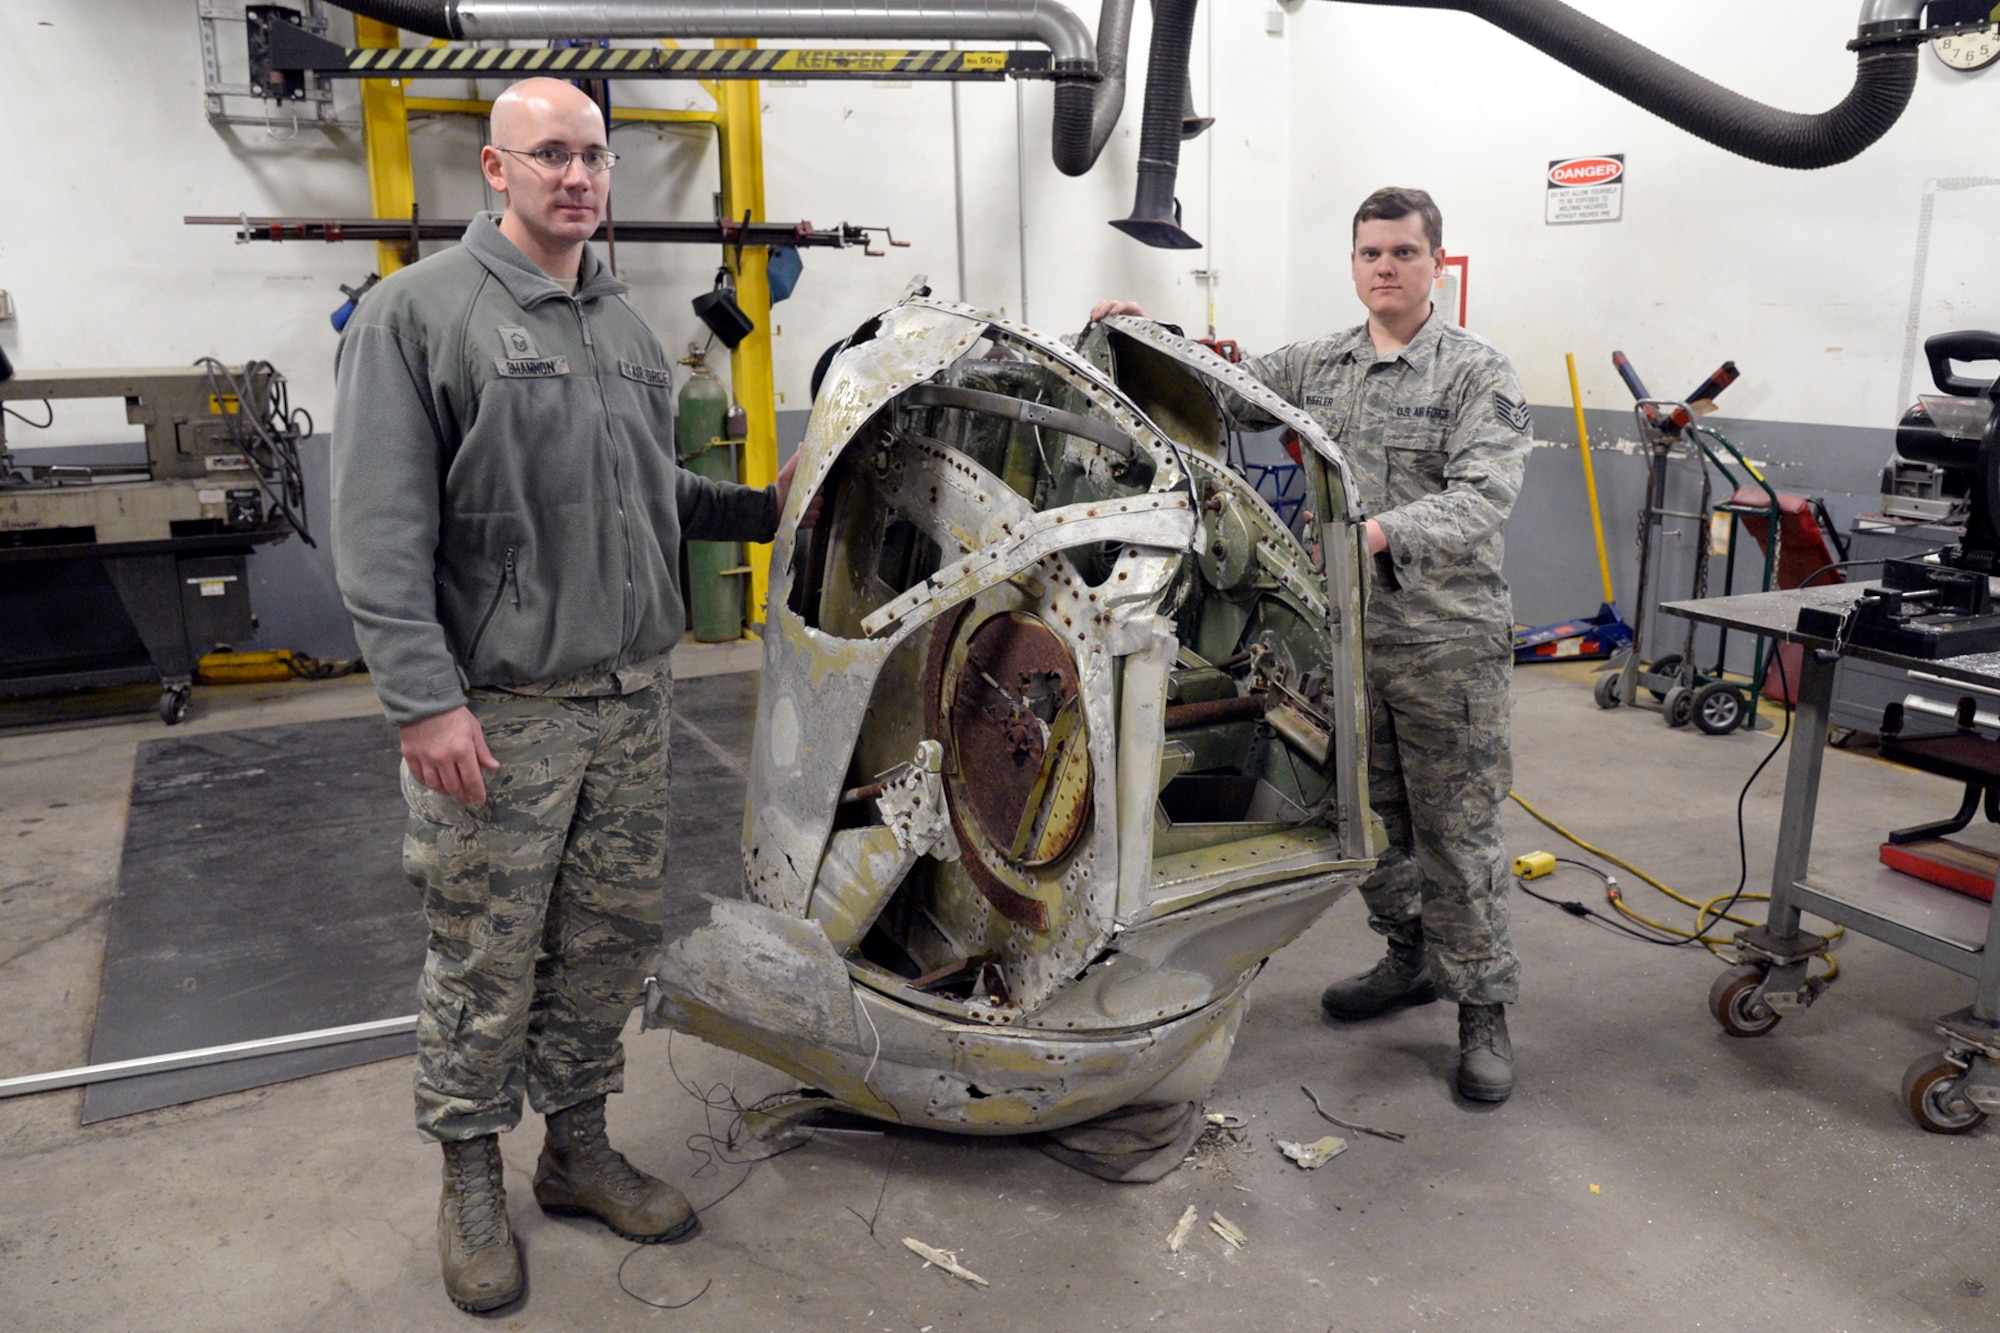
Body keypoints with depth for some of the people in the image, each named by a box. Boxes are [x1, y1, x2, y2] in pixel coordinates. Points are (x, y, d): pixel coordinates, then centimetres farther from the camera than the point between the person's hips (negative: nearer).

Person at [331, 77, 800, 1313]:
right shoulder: (420, 312, -7)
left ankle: (579, 1147, 33)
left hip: (633, 700, 6)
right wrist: (425, 698, -18)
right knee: (487, 960, 6)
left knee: (612, 937, 14)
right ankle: (473, 1180, 26)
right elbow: (381, 530, -13)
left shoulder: (626, 321, 14)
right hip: (501, 712, -6)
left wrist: (765, 507, 10)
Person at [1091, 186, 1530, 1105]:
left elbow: (1484, 498, -20)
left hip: (1447, 641, -5)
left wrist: (1382, 532, -36)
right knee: (1373, 816, 16)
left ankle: (1483, 1010, 14)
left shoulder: (1478, 374, -7)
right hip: (1346, 638, 6)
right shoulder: (1317, 367, 11)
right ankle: (1413, 958, 36)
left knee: (1458, 829, 1)